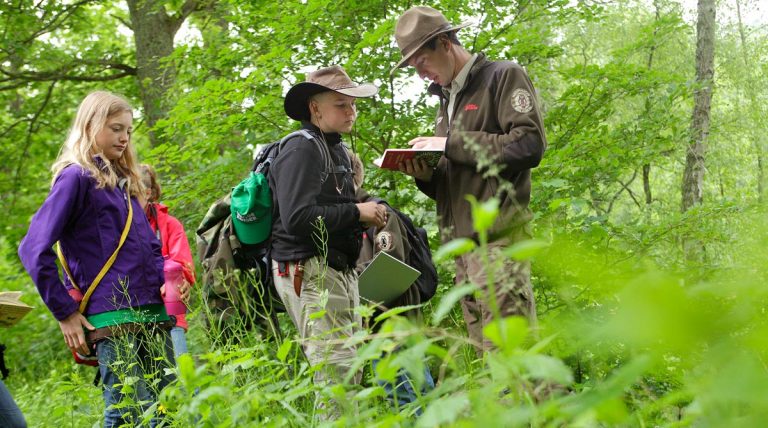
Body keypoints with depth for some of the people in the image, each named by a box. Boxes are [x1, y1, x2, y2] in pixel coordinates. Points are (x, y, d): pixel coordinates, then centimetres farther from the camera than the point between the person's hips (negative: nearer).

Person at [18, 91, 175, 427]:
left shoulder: (123, 181, 20)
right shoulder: (76, 177, -4)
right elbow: (33, 249, -12)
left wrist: (168, 279, 6)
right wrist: (65, 313, -10)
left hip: (153, 314, 8)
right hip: (111, 320, -8)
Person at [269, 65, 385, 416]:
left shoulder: (337, 150, 20)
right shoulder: (301, 150, -11)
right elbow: (296, 218, -23)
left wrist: (367, 215, 9)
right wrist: (357, 212, -16)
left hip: (339, 270, 10)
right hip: (309, 271, -10)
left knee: (352, 366, 11)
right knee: (336, 368, -14)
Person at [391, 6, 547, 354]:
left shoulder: (503, 77, 1)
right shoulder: (447, 100, 24)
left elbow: (530, 145, -14)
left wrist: (452, 143, -10)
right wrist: (425, 176, 4)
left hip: (497, 238, -8)